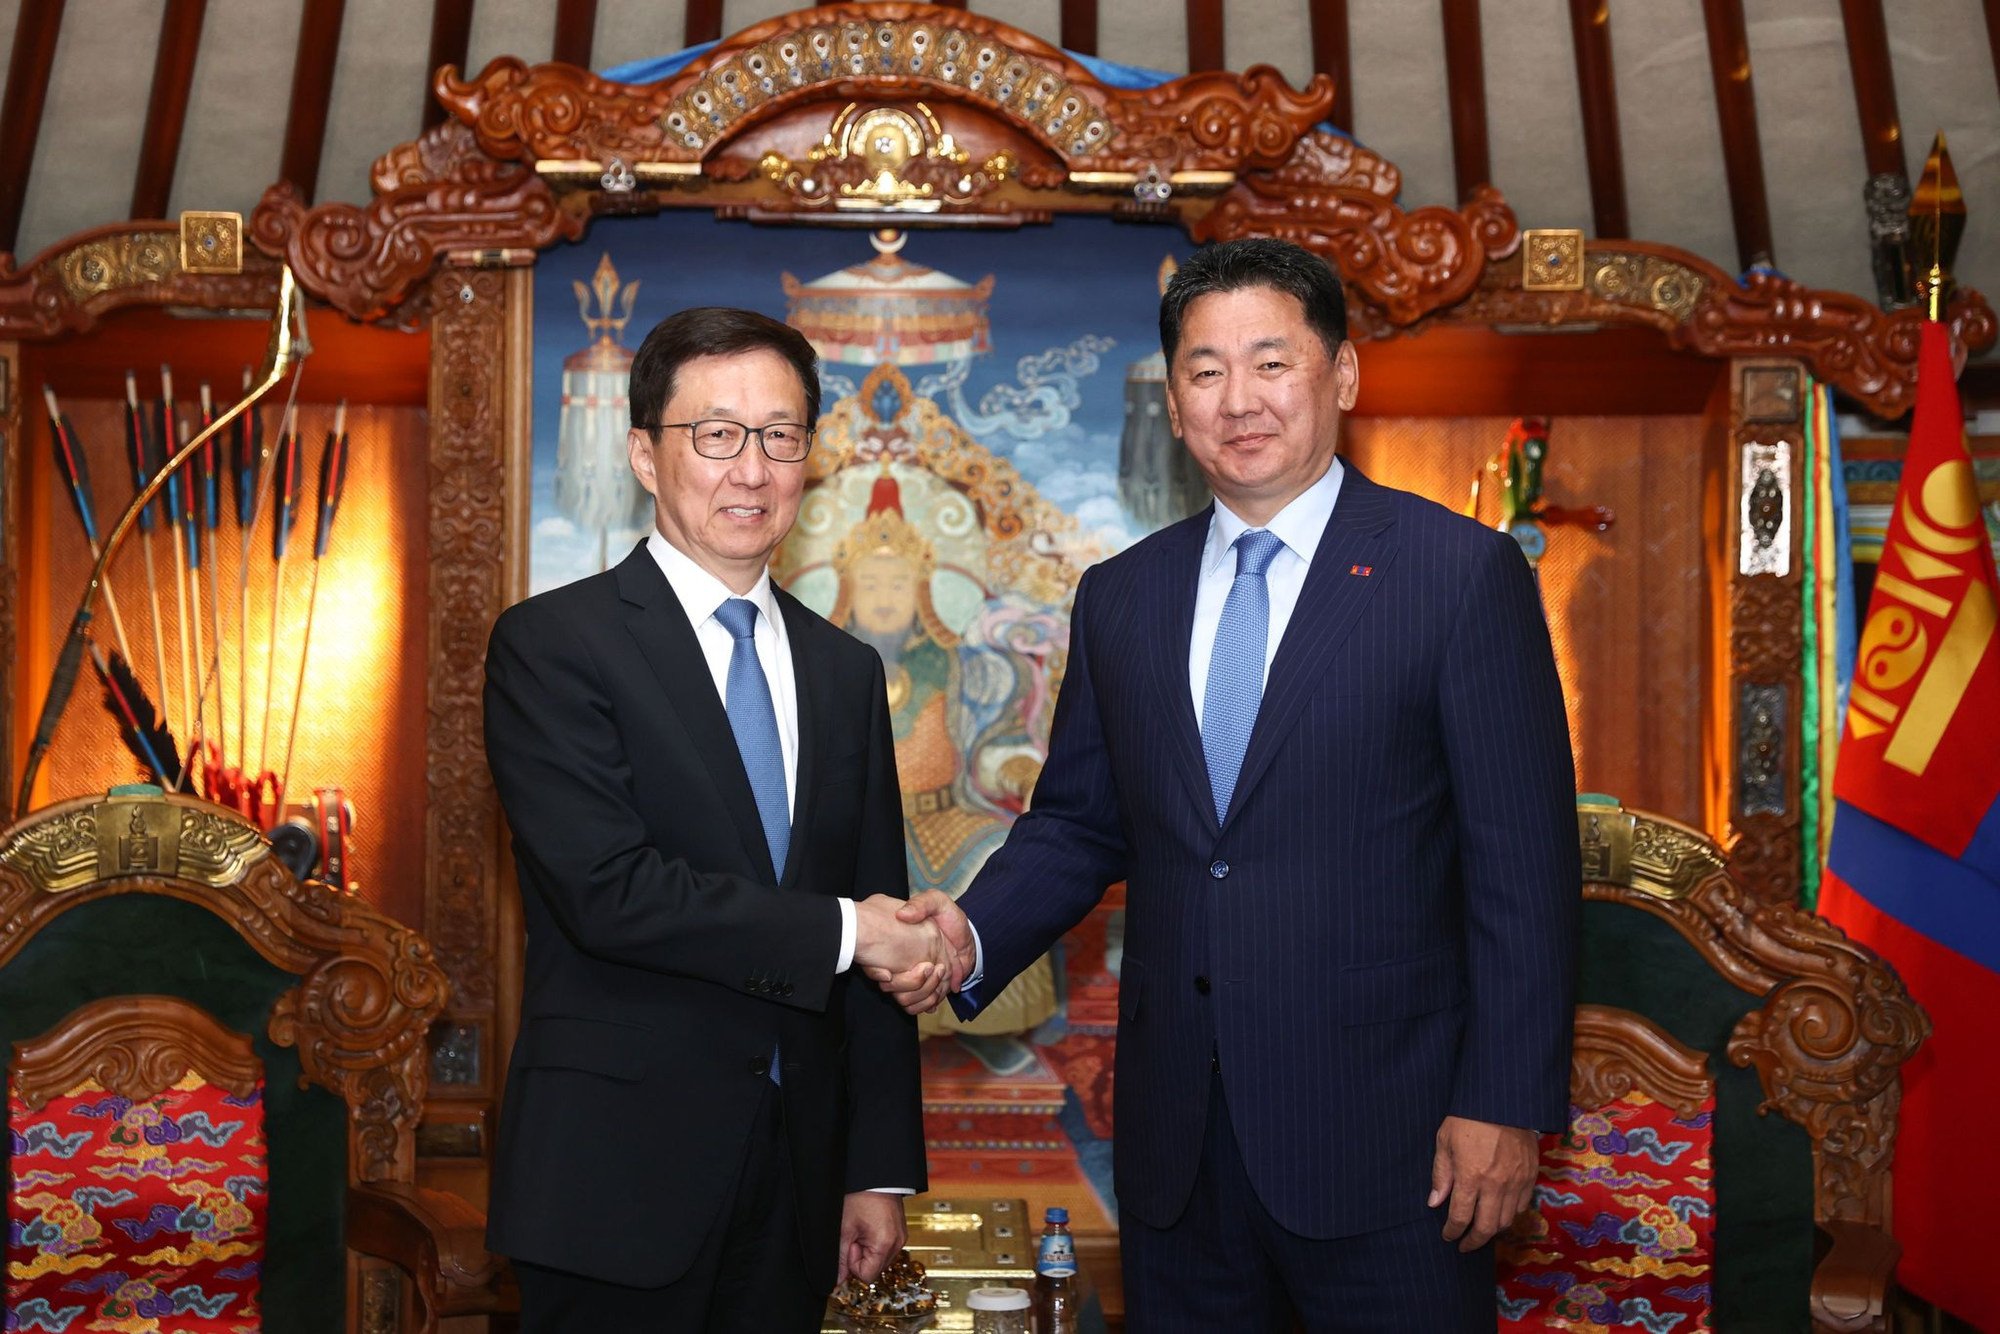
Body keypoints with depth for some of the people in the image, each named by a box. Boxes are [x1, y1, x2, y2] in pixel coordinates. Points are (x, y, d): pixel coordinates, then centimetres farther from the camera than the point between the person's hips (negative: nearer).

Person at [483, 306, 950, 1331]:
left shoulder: (845, 671, 10)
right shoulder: (551, 646, -7)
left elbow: (885, 937, 10)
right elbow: (610, 889, -20)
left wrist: (881, 1168, 7)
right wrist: (839, 933, -14)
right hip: (619, 1181, -5)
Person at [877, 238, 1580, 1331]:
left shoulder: (1461, 573, -6)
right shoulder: (1120, 596, 9)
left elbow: (1525, 862, -8)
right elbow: (1078, 824, 13)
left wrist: (1506, 1105, -12)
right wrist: (972, 934, -6)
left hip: (1380, 1133, -4)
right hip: (1176, 1147, 4)